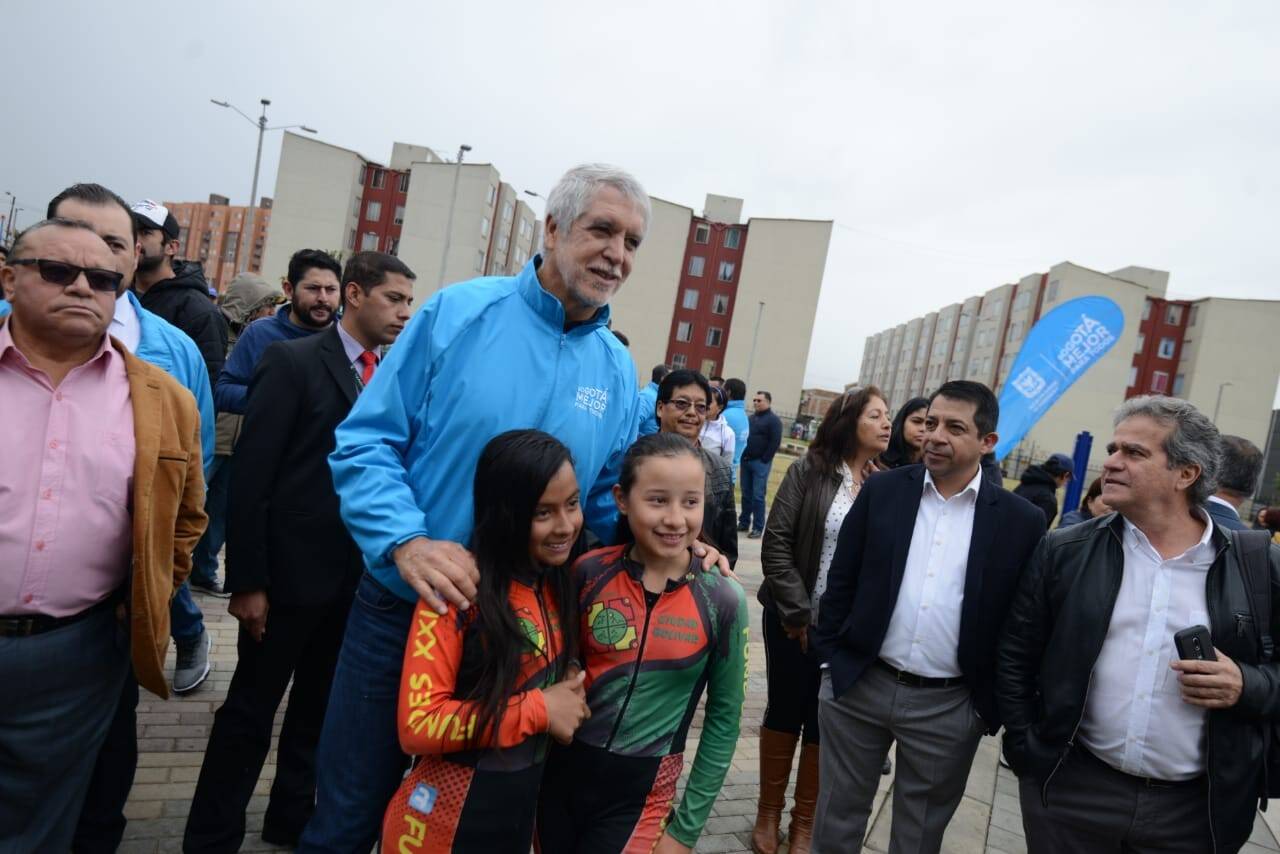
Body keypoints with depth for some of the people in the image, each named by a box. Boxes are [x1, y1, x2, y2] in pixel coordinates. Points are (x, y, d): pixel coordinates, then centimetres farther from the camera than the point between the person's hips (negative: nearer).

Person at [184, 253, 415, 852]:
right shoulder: (292, 361, -10)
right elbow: (250, 476, -13)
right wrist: (247, 580, -15)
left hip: (356, 577, 6)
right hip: (291, 572, -5)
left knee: (317, 709, 20)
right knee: (250, 712, 10)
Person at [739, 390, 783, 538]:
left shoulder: (774, 420, -5)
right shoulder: (752, 418, 16)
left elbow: (775, 443, -12)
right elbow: (744, 437, 21)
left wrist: (764, 460, -14)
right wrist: (743, 455, 8)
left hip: (760, 463, -6)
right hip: (746, 461, 6)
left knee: (758, 496, -5)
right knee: (746, 494, 11)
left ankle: (758, 527, 0)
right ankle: (744, 522, 20)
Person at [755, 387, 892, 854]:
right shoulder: (809, 470, -7)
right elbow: (776, 543, -8)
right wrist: (799, 613, -11)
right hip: (795, 620, -1)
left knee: (825, 724, 12)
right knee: (784, 713, 13)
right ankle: (768, 814, 31)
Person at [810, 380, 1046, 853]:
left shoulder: (1021, 521, -5)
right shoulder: (882, 490, -2)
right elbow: (841, 580, 3)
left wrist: (996, 702, 0)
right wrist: (830, 658, 1)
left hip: (949, 707, -1)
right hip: (858, 686, 1)